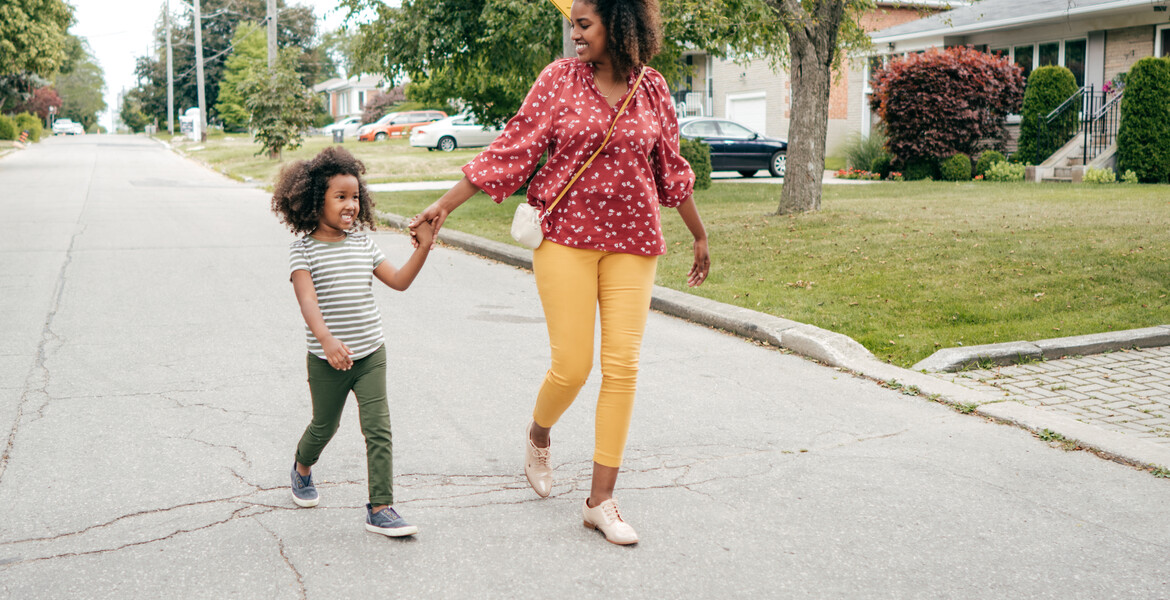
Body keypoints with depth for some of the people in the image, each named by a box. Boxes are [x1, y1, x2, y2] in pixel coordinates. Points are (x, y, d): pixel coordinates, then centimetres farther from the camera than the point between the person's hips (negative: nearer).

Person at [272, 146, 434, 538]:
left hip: (370, 354, 3)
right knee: (324, 425, 17)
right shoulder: (303, 249, -10)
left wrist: (423, 247, -5)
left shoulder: (362, 245, 6)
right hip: (327, 359, -3)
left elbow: (399, 281, 8)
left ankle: (381, 509, -6)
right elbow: (307, 300, -25)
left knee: (378, 428, -8)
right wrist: (327, 340, -41)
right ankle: (302, 469, 50)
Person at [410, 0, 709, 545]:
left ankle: (601, 500, 7)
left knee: (622, 366, -3)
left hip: (632, 240, 2)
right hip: (566, 235, -2)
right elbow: (512, 149, 0)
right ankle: (538, 437, 30)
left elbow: (670, 169, 17)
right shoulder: (560, 79, -1)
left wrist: (700, 236, 25)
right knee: (572, 365, -6)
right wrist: (444, 205, -3)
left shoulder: (651, 90, 5)